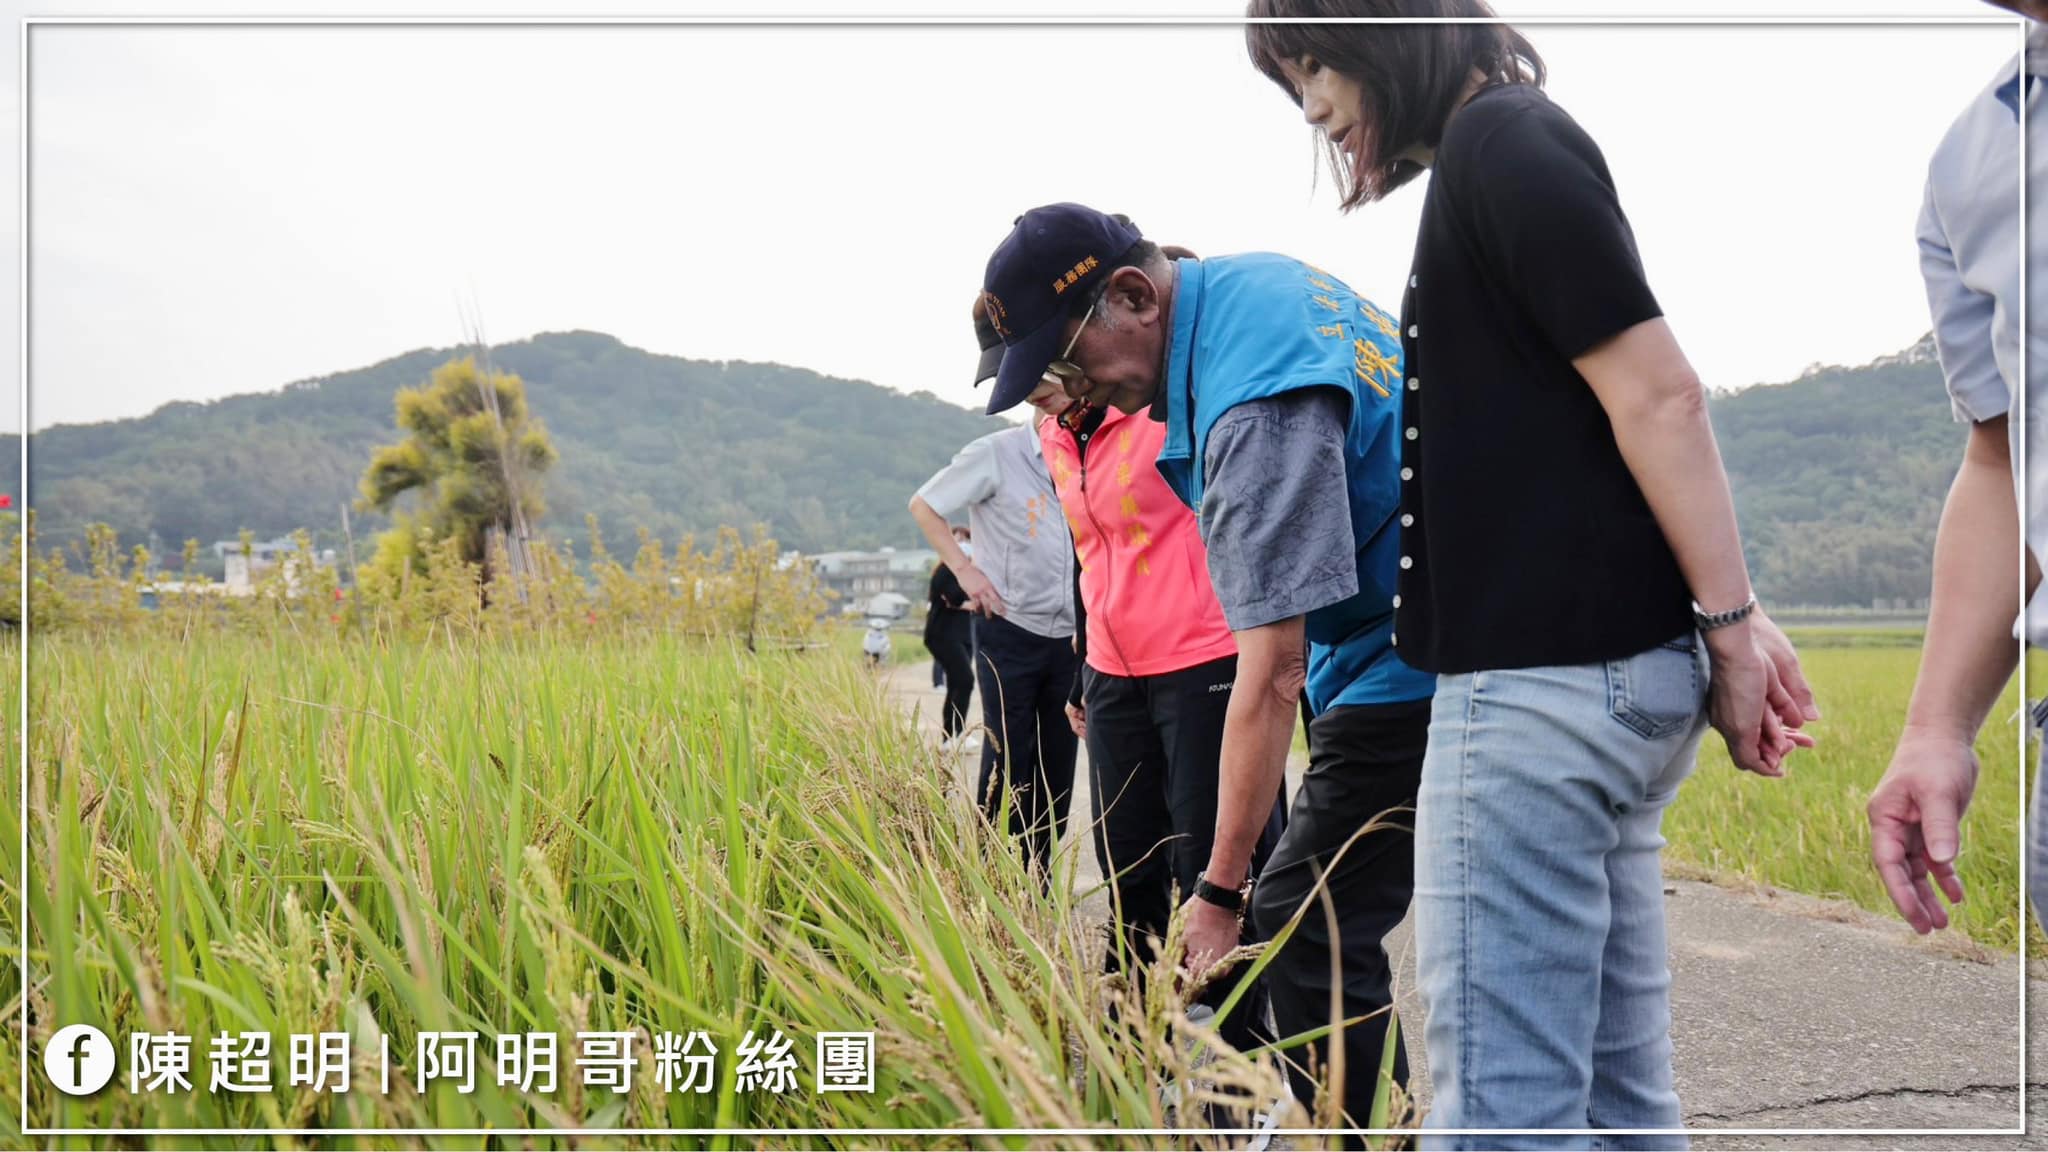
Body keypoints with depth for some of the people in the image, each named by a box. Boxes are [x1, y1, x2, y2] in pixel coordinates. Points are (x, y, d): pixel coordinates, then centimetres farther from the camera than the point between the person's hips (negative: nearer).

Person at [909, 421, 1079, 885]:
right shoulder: (997, 454, -7)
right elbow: (923, 506, 0)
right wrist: (964, 569, -9)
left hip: (1069, 636, 4)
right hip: (1010, 632, -4)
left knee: (1058, 762, 8)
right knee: (1007, 759, 0)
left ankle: (1040, 877, 17)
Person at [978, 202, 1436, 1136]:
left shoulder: (1257, 404, -27)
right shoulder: (1247, 282, 2)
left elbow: (1272, 672, -29)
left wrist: (1221, 893, -25)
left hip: (1410, 663, -10)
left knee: (1306, 928, -12)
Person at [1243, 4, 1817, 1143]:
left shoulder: (1502, 142, -9)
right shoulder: (1514, 147, 21)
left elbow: (1660, 396, -15)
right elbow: (1646, 409, 20)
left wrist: (1732, 632, -10)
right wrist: (1734, 623, 14)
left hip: (1545, 680, -10)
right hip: (1606, 671, 10)